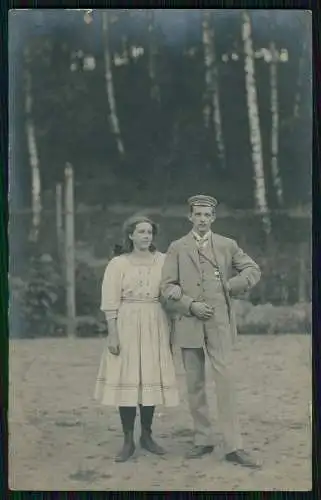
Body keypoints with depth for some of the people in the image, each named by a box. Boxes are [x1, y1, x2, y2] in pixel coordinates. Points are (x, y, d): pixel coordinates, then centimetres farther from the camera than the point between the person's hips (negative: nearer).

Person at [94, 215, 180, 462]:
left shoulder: (163, 261, 7)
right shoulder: (118, 264, 1)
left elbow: (174, 285, 15)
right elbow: (110, 303, -3)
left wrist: (176, 289, -7)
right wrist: (112, 334, -10)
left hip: (155, 327, 2)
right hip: (127, 325, -2)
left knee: (150, 379, 4)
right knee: (127, 380, -2)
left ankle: (147, 435, 20)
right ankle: (128, 441, 7)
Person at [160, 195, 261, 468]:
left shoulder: (228, 245, 9)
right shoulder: (177, 248, 8)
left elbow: (253, 271, 12)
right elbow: (167, 287, 2)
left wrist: (228, 287, 2)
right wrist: (191, 305, -11)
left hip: (219, 321, -1)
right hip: (188, 322, 1)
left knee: (224, 379, -8)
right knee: (194, 383, 6)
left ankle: (233, 446, -5)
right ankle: (202, 440, 17)